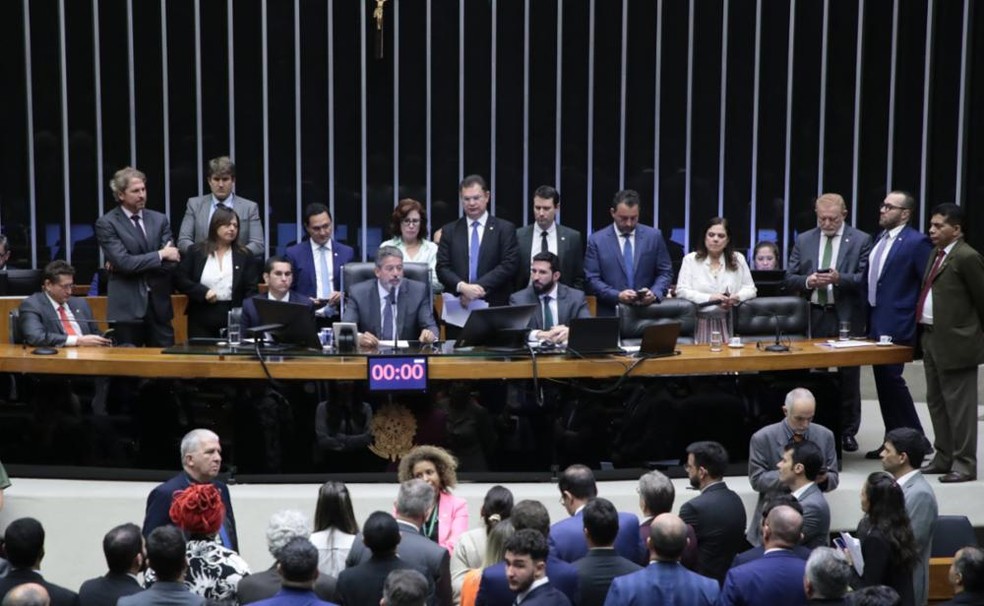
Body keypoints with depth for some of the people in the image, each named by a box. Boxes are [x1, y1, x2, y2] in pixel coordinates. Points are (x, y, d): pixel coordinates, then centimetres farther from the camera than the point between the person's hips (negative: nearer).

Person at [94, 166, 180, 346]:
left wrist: (135, 266, -9)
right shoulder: (106, 223, -3)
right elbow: (123, 262, -14)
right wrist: (160, 255, -8)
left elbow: (171, 263, 0)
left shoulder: (160, 219, 10)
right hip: (127, 308, -4)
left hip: (158, 305, 4)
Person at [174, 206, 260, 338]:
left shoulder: (244, 256, 7)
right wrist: (203, 292, -12)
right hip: (201, 320, 0)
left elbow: (251, 290, 3)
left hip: (233, 319, 0)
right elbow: (179, 279, 2)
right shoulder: (195, 251, 6)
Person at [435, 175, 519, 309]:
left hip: (494, 304, -1)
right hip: (457, 304, 1)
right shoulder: (449, 231, 11)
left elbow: (509, 265, -4)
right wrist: (462, 287, -15)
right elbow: (442, 268, 4)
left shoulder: (505, 229, 6)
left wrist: (480, 287, -15)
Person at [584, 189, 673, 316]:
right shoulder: (597, 240, 2)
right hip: (611, 315, -1)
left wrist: (654, 293, -12)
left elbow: (665, 272, 8)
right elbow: (592, 279, -2)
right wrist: (617, 296, -17)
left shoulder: (654, 237, 6)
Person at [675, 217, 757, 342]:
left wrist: (737, 297, -10)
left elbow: (750, 289, 13)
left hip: (729, 324, 2)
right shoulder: (690, 259, 7)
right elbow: (682, 291, -3)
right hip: (700, 323, -1)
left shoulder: (738, 259, 13)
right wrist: (710, 298, -16)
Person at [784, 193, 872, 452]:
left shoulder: (861, 240, 1)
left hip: (847, 317, -2)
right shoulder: (803, 241, 10)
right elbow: (789, 279, 8)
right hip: (814, 317, 2)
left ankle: (848, 431, 14)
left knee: (849, 376, 5)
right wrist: (808, 281, -13)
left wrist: (839, 279, -21)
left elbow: (866, 280, -6)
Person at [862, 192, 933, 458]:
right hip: (876, 323, 8)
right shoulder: (879, 239, 14)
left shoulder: (916, 242, -11)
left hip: (896, 325, -8)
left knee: (891, 378, -8)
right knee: (884, 382, 10)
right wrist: (869, 318, 14)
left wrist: (919, 319, -12)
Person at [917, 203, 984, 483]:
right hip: (932, 338, 9)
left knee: (958, 403, -3)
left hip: (955, 341, -9)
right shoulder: (936, 254, 14)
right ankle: (944, 457, 25)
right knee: (936, 402, 15)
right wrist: (925, 332, 16)